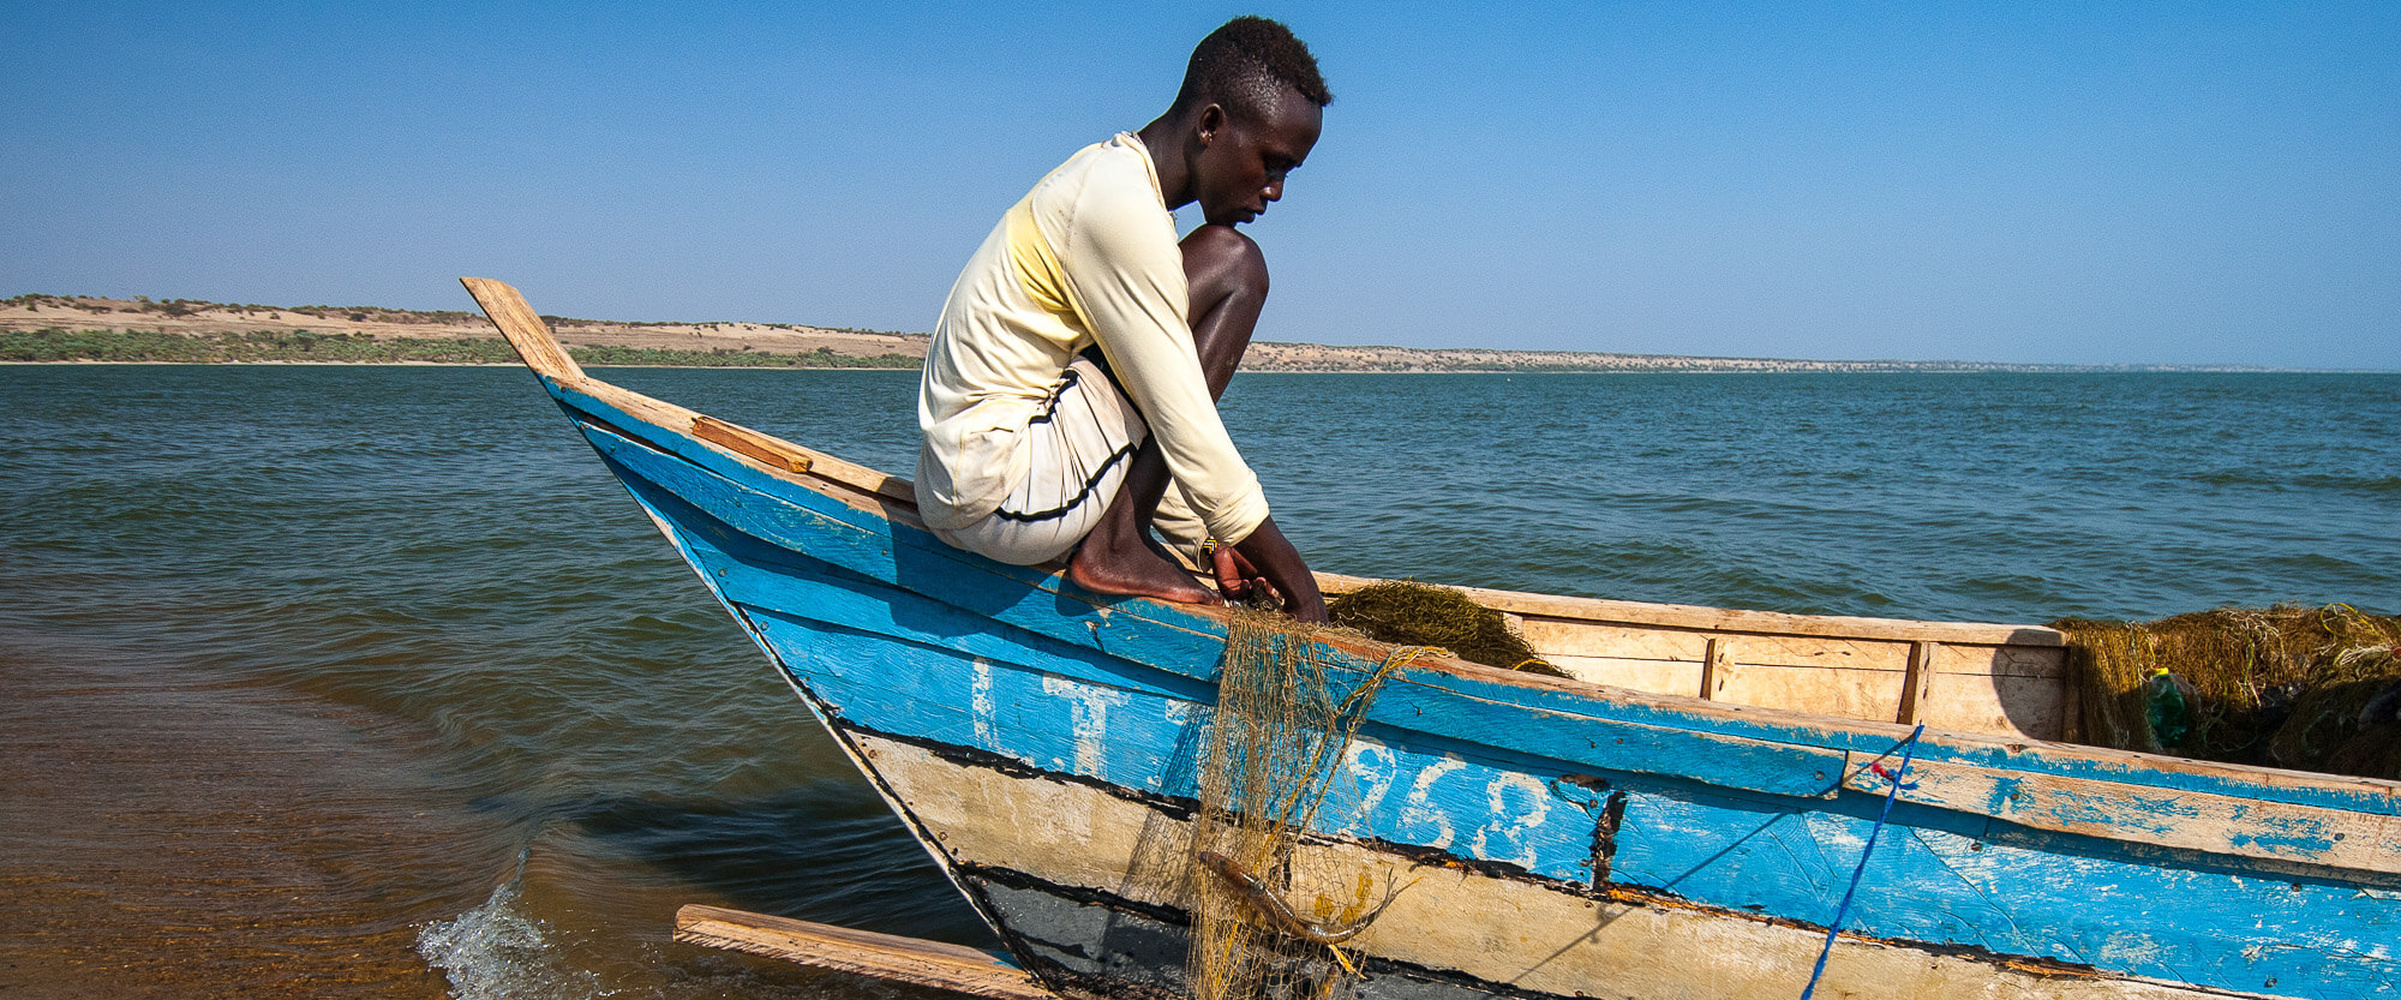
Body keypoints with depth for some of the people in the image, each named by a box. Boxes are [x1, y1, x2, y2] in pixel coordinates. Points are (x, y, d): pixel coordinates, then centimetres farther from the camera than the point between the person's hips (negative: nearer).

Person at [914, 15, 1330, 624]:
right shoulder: (1122, 205, -16)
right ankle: (1116, 545, -12)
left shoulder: (1108, 176, 15)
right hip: (1005, 493, -10)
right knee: (1233, 265, -12)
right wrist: (1295, 580, -10)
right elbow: (1180, 419, -18)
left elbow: (1143, 406, 19)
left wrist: (1208, 537, 16)